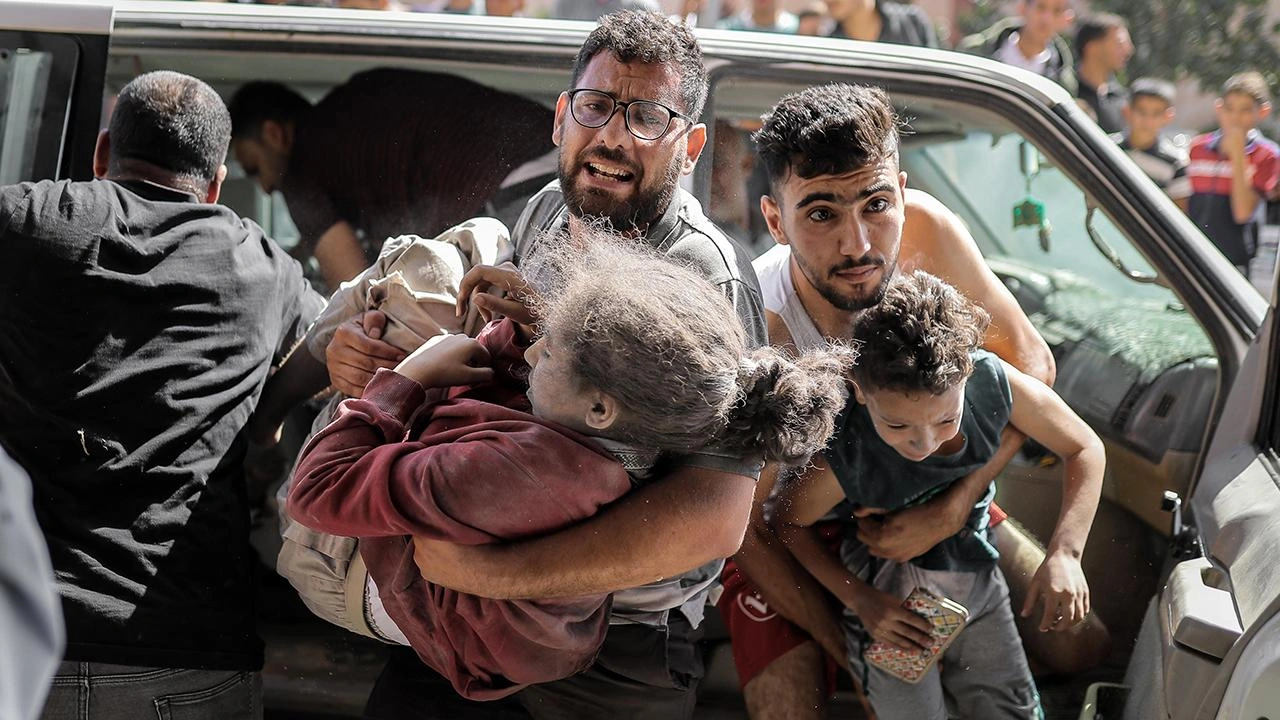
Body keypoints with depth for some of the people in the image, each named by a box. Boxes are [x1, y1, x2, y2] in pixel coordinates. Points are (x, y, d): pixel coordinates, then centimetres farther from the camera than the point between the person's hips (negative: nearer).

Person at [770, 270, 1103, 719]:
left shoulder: (994, 381, -27)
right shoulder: (841, 461, -34)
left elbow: (1084, 449, -10)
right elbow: (786, 522, -12)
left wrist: (1065, 555, -19)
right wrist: (859, 600, -19)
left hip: (976, 576, 4)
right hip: (889, 597, -4)